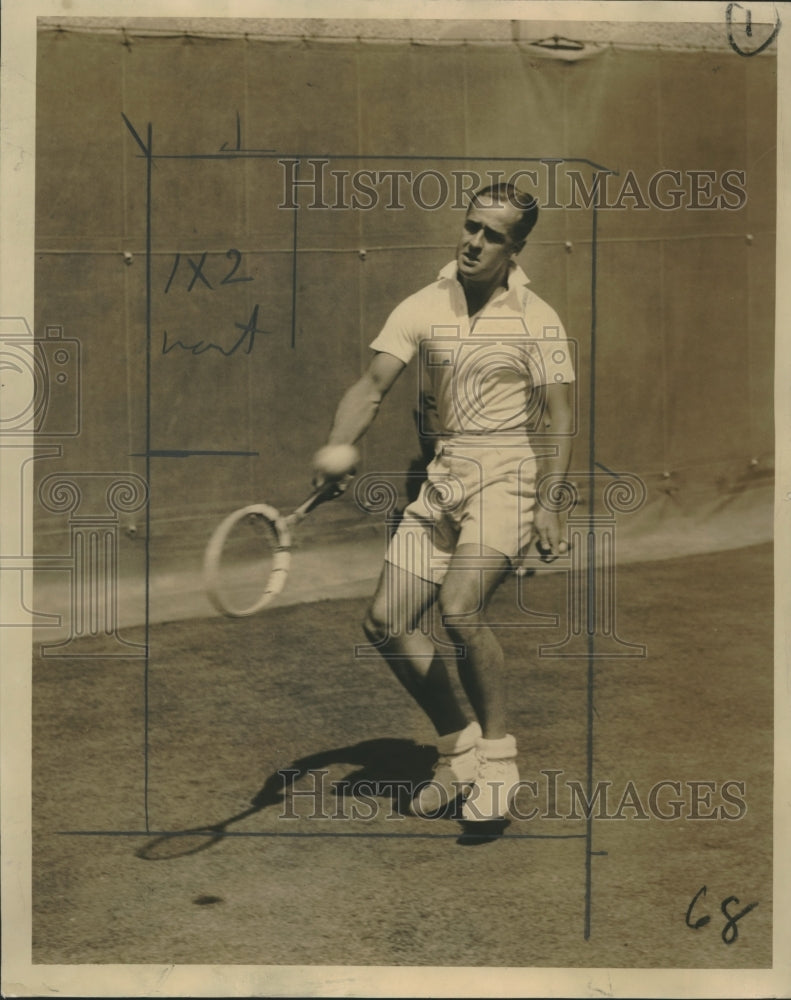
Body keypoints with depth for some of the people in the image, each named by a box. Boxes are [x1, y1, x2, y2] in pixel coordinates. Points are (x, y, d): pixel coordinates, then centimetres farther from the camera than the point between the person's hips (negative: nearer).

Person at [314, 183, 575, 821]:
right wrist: (337, 448, -19)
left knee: (460, 610, -25)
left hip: (507, 476, -5)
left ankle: (497, 760, -5)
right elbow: (373, 388, -1)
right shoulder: (421, 309, 6)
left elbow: (559, 417, -2)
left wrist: (549, 504, -12)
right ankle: (460, 748, 19)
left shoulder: (537, 320, -2)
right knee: (387, 623, 0)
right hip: (441, 479, 5)